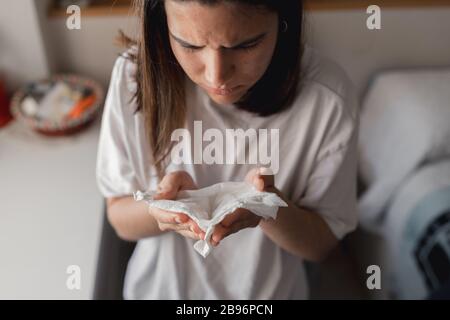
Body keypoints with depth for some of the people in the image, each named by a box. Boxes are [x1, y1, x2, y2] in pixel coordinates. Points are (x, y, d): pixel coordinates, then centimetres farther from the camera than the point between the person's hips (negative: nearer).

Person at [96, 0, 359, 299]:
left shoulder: (330, 97, -25)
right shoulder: (134, 74, -23)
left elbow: (321, 242, -14)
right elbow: (121, 220, -13)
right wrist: (161, 206, -33)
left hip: (270, 289, 0)